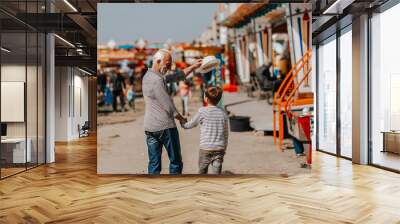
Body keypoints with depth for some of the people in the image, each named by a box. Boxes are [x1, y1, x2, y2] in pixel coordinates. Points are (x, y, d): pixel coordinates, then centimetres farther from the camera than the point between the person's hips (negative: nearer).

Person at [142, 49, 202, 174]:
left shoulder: (148, 76, 13)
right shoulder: (157, 80, -16)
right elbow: (168, 105, -14)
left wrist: (194, 66, 18)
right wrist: (181, 119, 1)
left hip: (149, 128, 8)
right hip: (165, 126, -8)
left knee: (154, 163, 10)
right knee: (175, 161, 6)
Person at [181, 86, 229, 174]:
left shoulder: (202, 111, -8)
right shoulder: (223, 113, 3)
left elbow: (191, 124, 5)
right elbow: (226, 133, 10)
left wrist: (183, 123, 26)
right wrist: (224, 148, 21)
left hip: (205, 148, -2)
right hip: (219, 149, 2)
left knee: (202, 172, 17)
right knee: (216, 173, 4)